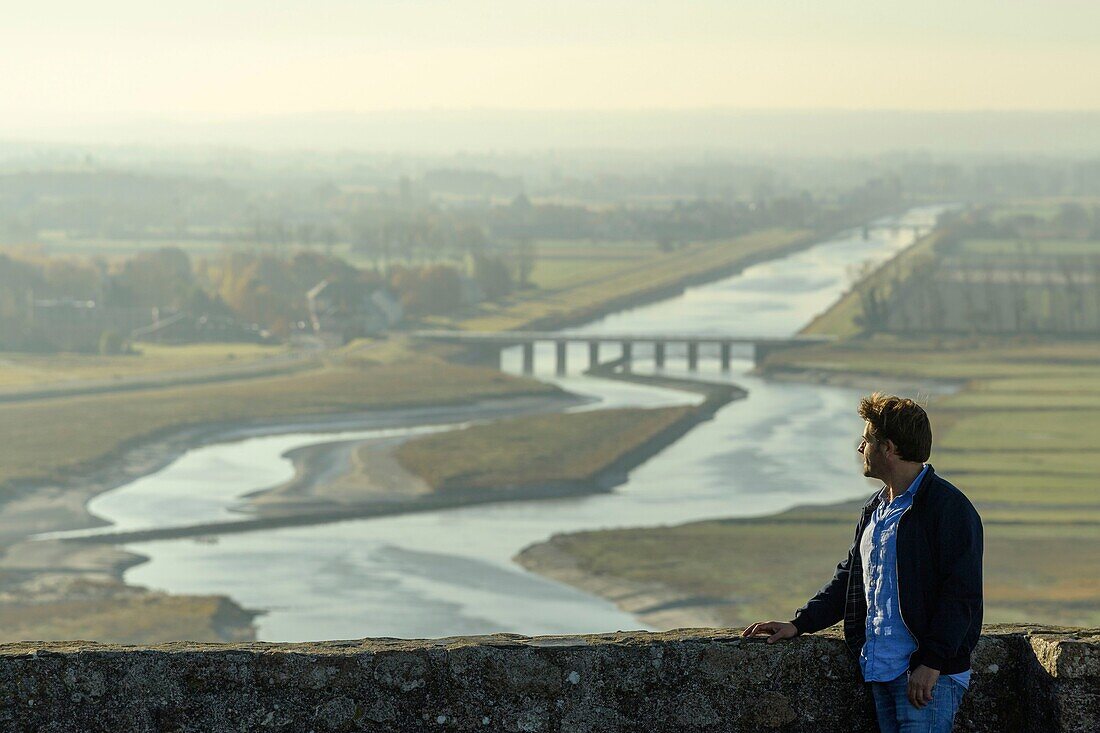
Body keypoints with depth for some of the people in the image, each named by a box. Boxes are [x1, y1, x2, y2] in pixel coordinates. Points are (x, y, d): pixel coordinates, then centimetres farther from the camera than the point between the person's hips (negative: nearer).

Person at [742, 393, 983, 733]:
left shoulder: (949, 507, -10)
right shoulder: (874, 510, 18)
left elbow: (961, 594, -15)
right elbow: (849, 578, 27)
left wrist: (931, 663, -20)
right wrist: (799, 623, 15)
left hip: (927, 677, -8)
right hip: (881, 672, 8)